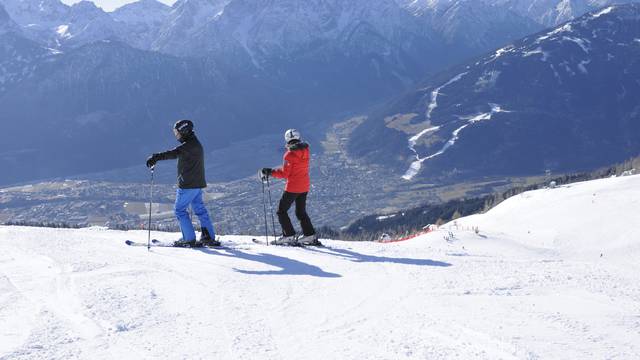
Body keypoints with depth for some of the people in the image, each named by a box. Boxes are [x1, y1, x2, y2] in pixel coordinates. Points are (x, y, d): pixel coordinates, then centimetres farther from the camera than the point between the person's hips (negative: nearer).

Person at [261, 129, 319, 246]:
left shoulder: (289, 154, -18)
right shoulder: (305, 151, 2)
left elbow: (284, 173, -17)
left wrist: (270, 172, -8)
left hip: (292, 187, -7)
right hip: (305, 186, 7)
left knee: (282, 211, 5)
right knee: (301, 212, 20)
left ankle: (289, 235, -1)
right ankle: (310, 235, 15)